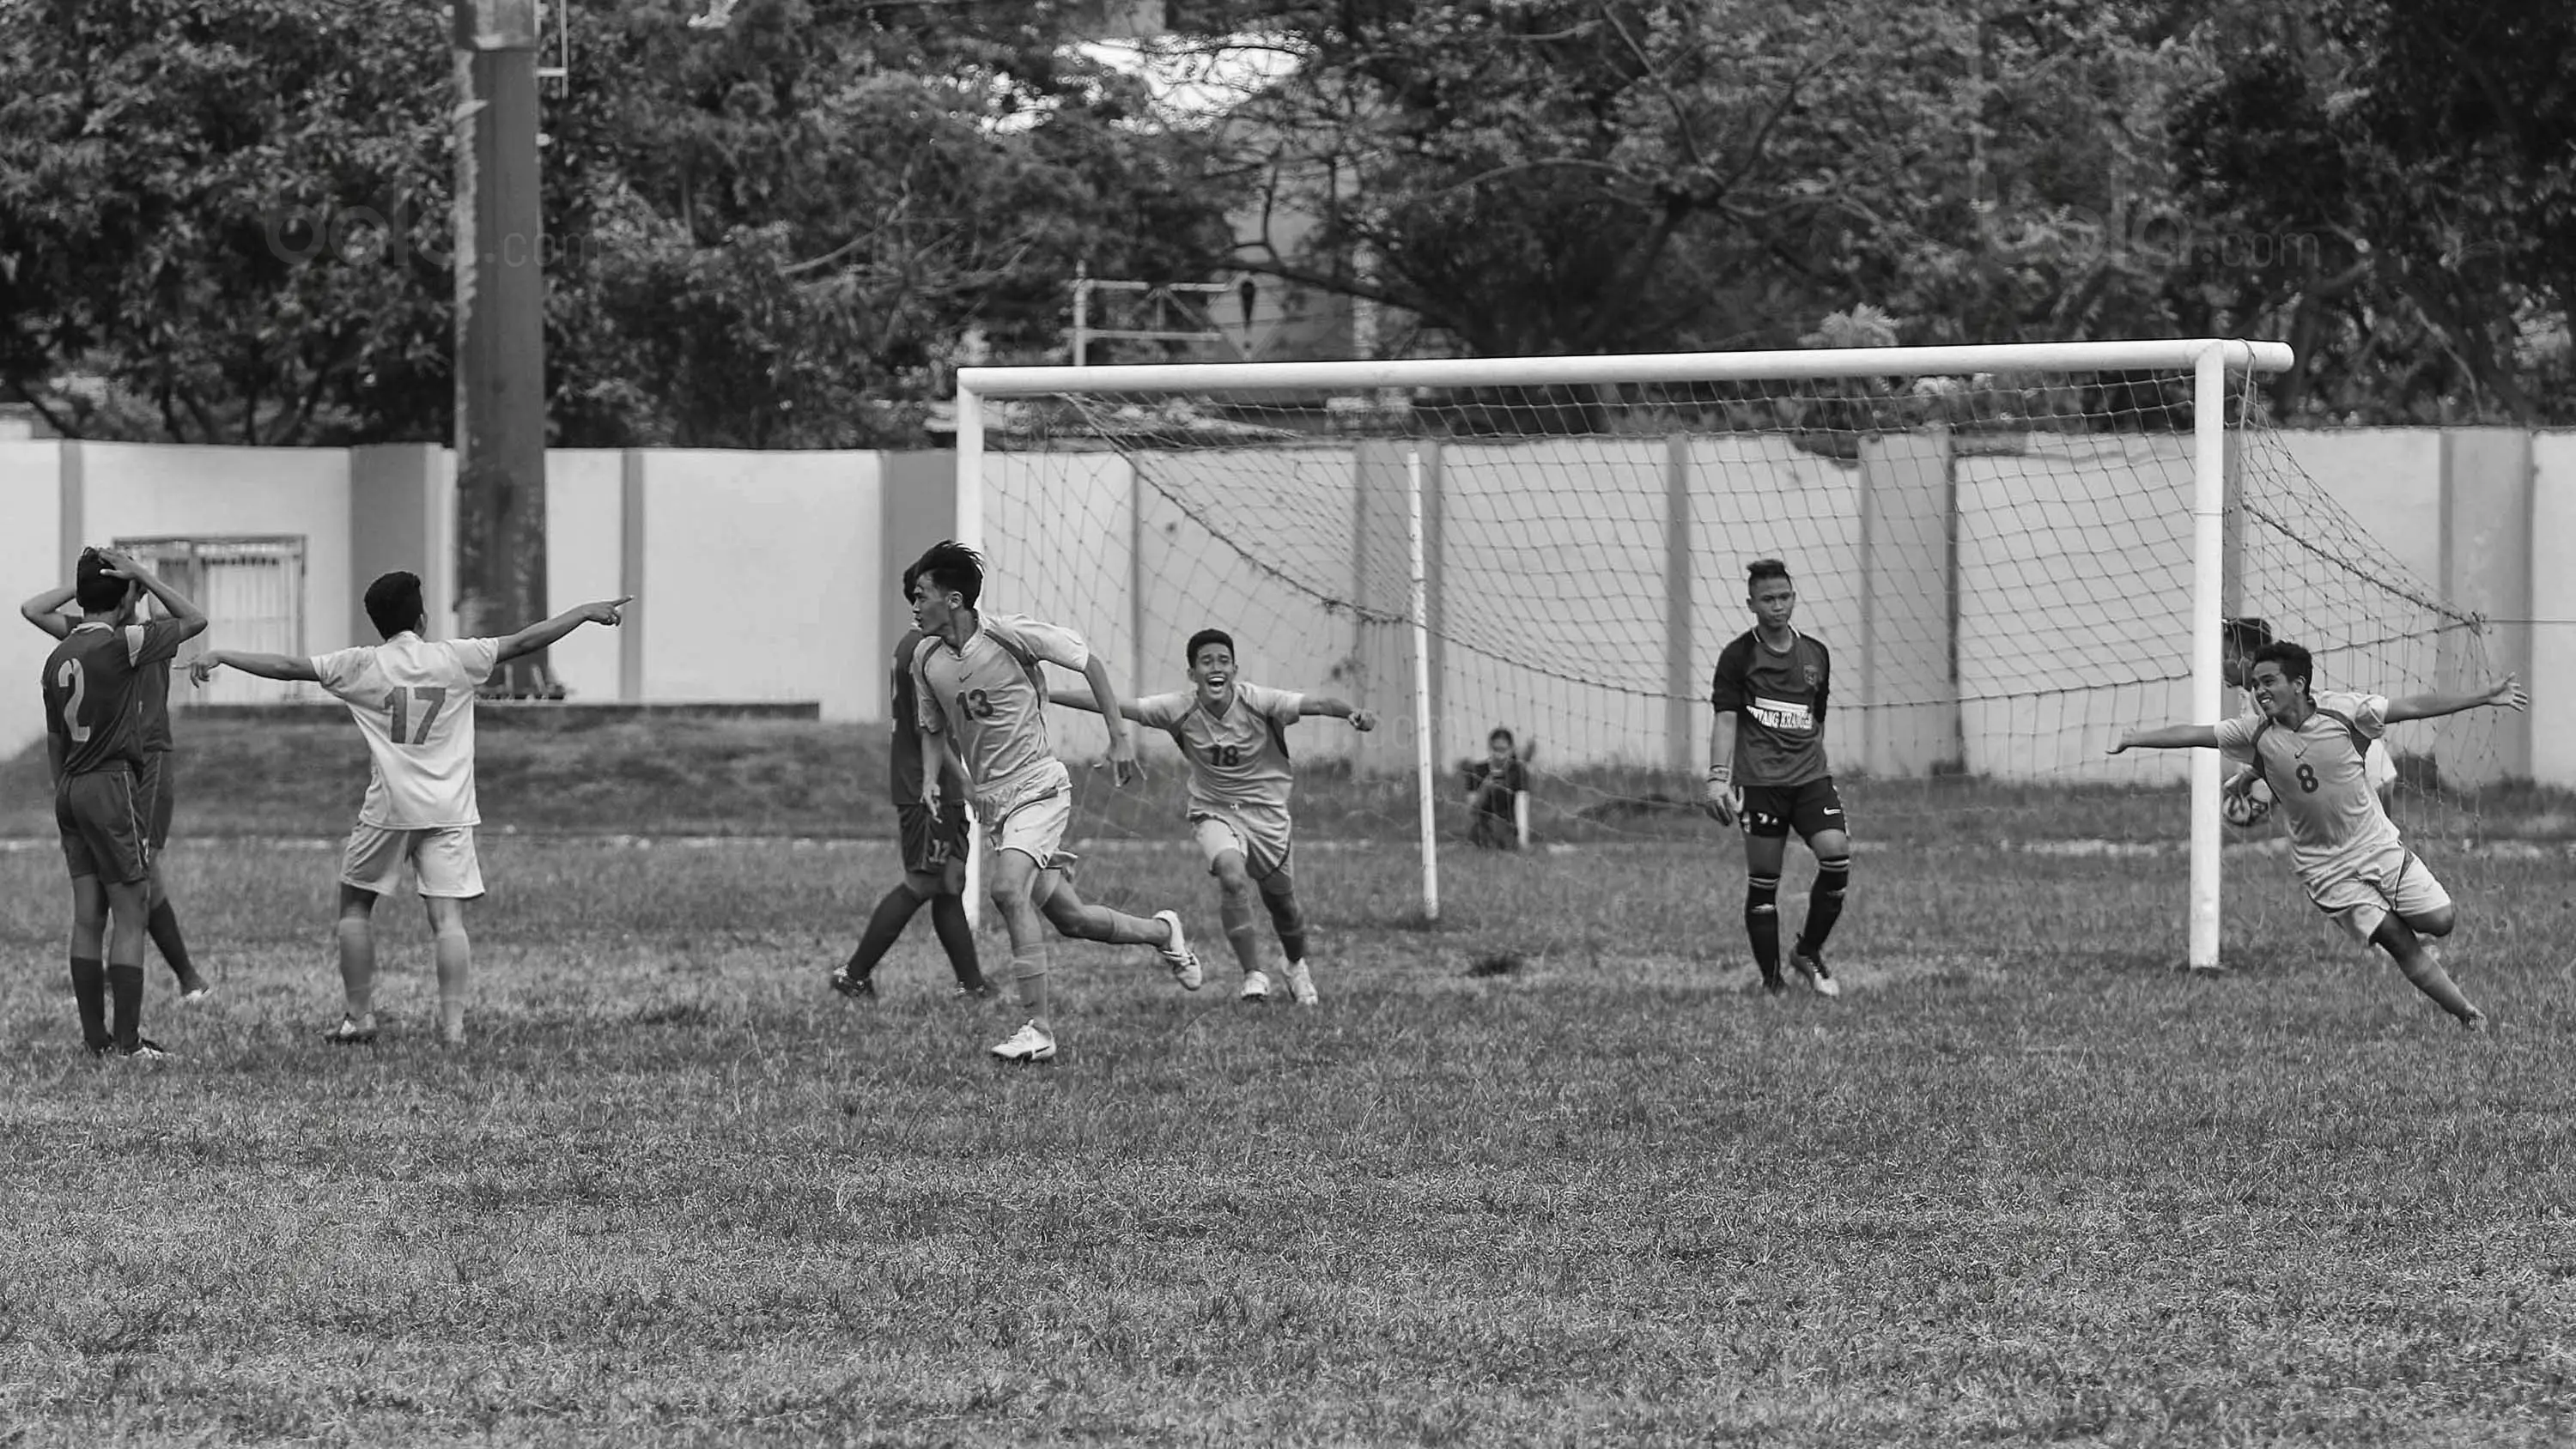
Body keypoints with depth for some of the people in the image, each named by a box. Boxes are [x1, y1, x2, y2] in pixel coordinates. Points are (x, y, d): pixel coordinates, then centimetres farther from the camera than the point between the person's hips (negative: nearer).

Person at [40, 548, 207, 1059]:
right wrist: (143, 577, -3)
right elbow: (194, 620, -3)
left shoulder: (59, 656, 10)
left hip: (71, 788, 7)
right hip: (114, 786, -7)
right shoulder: (120, 644, -13)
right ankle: (128, 1041, -6)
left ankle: (95, 1037, 10)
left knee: (87, 917, 8)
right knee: (131, 916, -4)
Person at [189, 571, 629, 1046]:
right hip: (449, 811, 1)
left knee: (355, 905, 16)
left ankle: (358, 1016, 14)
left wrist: (221, 656, 8)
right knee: (447, 917, -2)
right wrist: (586, 612, 14)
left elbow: (287, 666, 0)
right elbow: (524, 641, 4)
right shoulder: (456, 658, 1)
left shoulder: (361, 666, -2)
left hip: (388, 810, -1)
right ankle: (453, 1022, -11)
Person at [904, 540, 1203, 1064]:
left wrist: (1120, 735, -6)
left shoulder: (1009, 635, -14)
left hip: (1037, 787, -6)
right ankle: (1163, 932, 38)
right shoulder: (926, 660, 3)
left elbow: (1090, 663, -3)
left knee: (1008, 889, -27)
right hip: (989, 800, 6)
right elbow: (936, 732, 20)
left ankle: (1039, 1030, -26)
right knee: (1069, 917, 10)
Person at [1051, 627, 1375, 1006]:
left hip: (1266, 813, 1)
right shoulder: (1180, 709, -15)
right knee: (1232, 878, -30)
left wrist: (1354, 713, -48)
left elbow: (1317, 703, -28)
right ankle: (1253, 974, -19)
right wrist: (1043, 695, -18)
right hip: (1214, 813, -1)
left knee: (1281, 901, 12)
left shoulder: (1258, 702, -18)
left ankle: (1295, 966, 45)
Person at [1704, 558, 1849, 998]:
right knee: (1763, 881, -4)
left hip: (1811, 777, 3)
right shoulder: (1739, 656, 1)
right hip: (1759, 780, -3)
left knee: (1837, 855, -15)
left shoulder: (1816, 654, 14)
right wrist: (1718, 777, -15)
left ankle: (1809, 952, 5)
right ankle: (1772, 982, 6)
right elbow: (1725, 718, -5)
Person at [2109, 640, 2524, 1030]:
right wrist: (2130, 740, -9)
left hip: (2378, 844, 0)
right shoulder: (2256, 732, -6)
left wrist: (2487, 696, -8)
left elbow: (2415, 707, -7)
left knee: (2441, 921, -9)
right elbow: (2191, 734, -4)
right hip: (2328, 870, 0)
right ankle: (2469, 1016, 2)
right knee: (2398, 942, -9)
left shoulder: (2340, 710, -10)